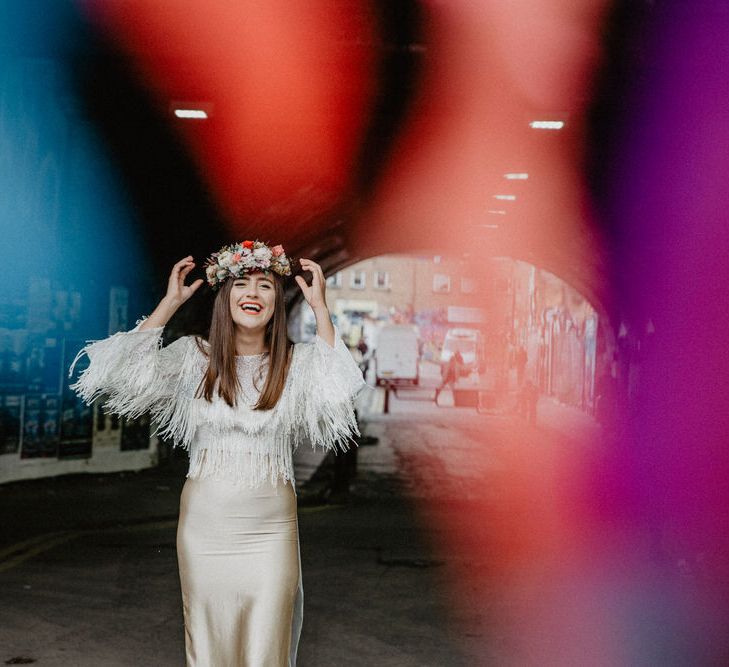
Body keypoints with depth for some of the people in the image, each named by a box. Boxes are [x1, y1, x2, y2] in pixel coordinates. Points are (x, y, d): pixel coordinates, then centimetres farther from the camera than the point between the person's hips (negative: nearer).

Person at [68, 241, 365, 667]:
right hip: (205, 523, 1)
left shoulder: (297, 362, 0)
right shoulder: (195, 355, 2)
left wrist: (320, 308, -16)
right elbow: (131, 373, -11)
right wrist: (170, 303, -6)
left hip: (270, 529, -1)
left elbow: (337, 395, -19)